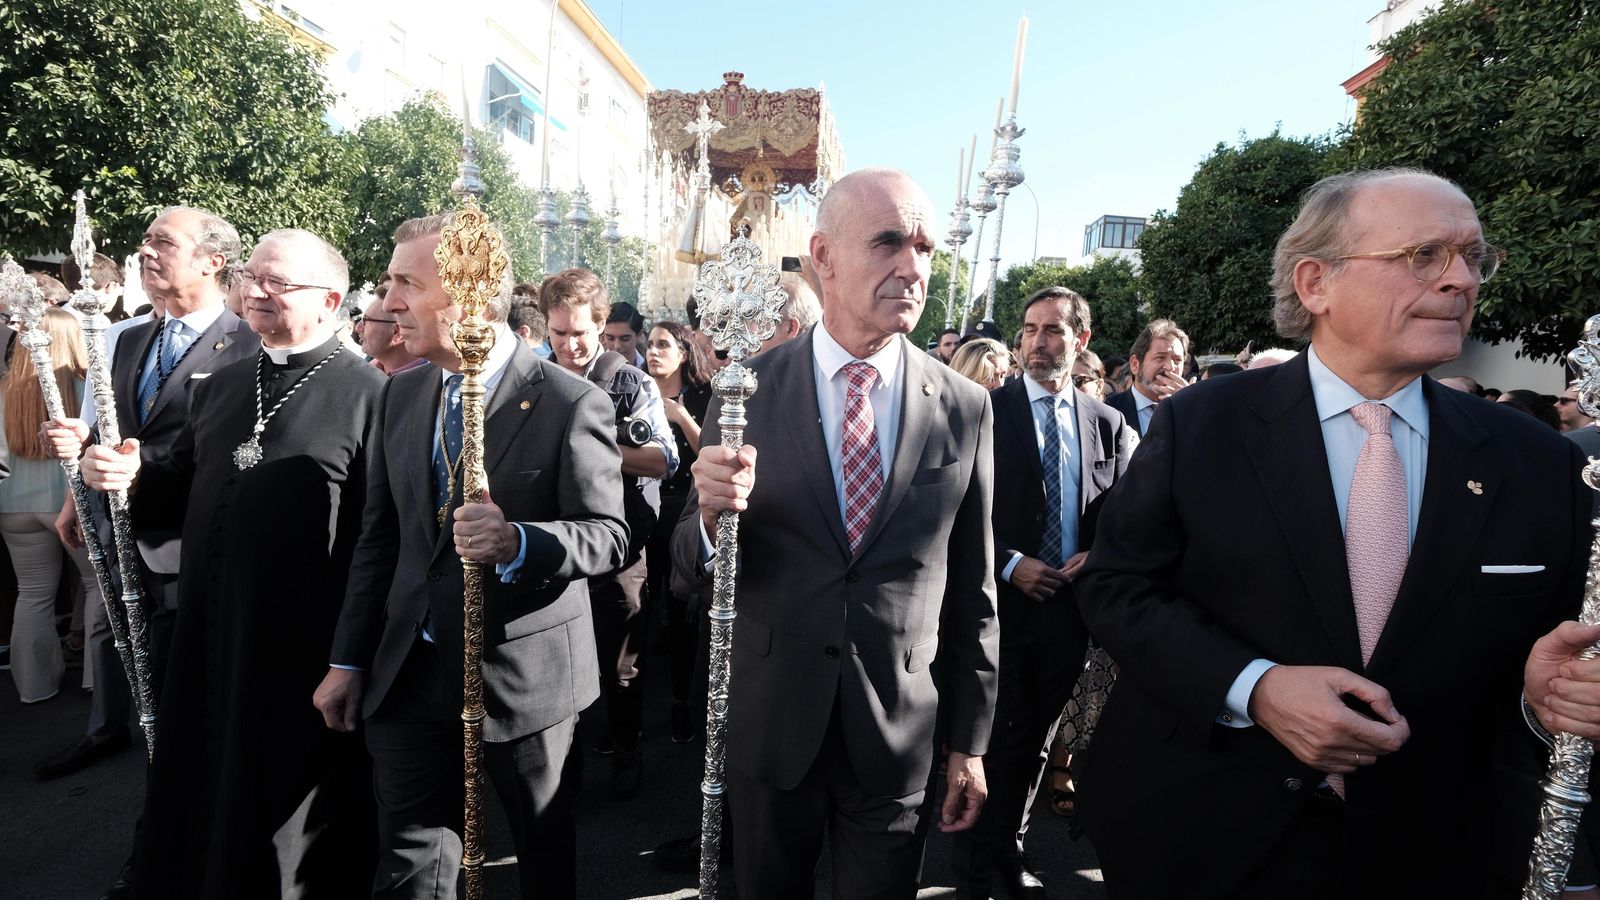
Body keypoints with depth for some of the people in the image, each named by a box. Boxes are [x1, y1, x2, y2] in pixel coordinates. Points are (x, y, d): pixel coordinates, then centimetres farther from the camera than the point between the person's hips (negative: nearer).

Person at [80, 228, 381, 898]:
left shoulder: (366, 394, -11)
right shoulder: (221, 387, 13)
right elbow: (185, 488, 21)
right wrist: (132, 472, -2)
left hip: (304, 645, -7)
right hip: (209, 636, 7)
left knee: (289, 811, 10)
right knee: (199, 802, 20)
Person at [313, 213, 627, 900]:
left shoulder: (571, 403, -14)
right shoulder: (400, 394, 5)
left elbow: (608, 534, -14)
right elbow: (379, 537, 10)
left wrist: (517, 541, -33)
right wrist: (348, 660, 8)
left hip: (525, 678, -4)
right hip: (410, 676, 5)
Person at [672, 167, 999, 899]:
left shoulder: (964, 408, -6)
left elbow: (971, 590, 0)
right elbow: (690, 565, -5)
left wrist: (969, 742, 5)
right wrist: (712, 513, -27)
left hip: (899, 735, 0)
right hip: (770, 722, 0)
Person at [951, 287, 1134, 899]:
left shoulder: (1108, 424, 6)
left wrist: (1097, 557, -9)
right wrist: (1009, 564, -16)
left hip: (1070, 606, 4)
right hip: (1000, 600, -3)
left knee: (1035, 740, 17)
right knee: (990, 736, 6)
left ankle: (1010, 849, 36)